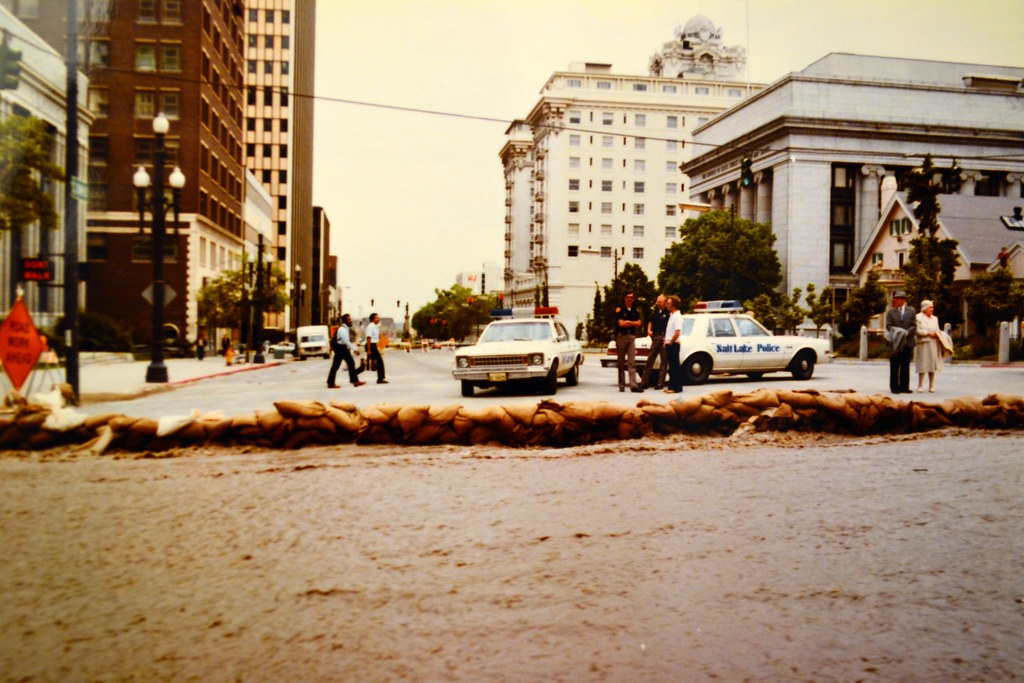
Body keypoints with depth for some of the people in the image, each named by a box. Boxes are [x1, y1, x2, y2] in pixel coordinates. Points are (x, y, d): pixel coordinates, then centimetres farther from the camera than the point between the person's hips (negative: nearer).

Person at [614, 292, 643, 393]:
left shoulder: (635, 311, 14)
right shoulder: (619, 309, 0)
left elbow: (638, 323, 4)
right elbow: (621, 323, -9)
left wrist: (628, 322, -8)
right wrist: (633, 324, 0)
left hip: (632, 336, 3)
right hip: (621, 336, -3)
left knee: (632, 362, -5)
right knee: (621, 362, 2)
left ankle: (633, 385, -10)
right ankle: (621, 385, 7)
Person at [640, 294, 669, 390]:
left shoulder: (668, 313, -5)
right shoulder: (655, 312, 14)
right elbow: (651, 322, 26)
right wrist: (649, 330, 8)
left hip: (663, 338, -6)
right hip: (655, 338, 6)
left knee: (663, 361, 2)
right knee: (650, 359, 5)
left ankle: (660, 383, 7)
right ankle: (644, 382, 8)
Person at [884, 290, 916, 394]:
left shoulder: (911, 311, 10)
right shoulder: (890, 312, 7)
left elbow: (914, 326, 4)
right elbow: (888, 326, -1)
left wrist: (906, 332, -13)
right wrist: (897, 332, -17)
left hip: (907, 343, 1)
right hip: (895, 342, -1)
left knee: (905, 366, 5)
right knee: (894, 366, -1)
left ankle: (904, 387, 10)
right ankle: (894, 387, 2)